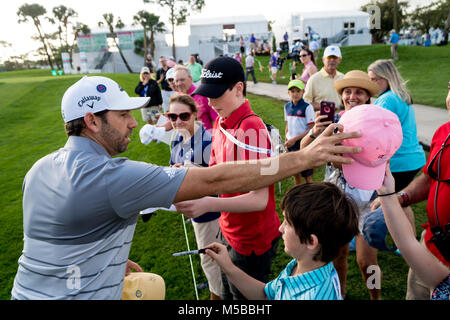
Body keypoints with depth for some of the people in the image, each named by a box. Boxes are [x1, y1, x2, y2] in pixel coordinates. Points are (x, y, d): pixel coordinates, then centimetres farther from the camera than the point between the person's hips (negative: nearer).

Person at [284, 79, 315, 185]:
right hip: (291, 144, 5)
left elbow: (311, 129, -13)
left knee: (307, 174, 2)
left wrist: (294, 139, -16)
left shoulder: (307, 107, -11)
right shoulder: (287, 106, 6)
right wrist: (286, 141, 7)